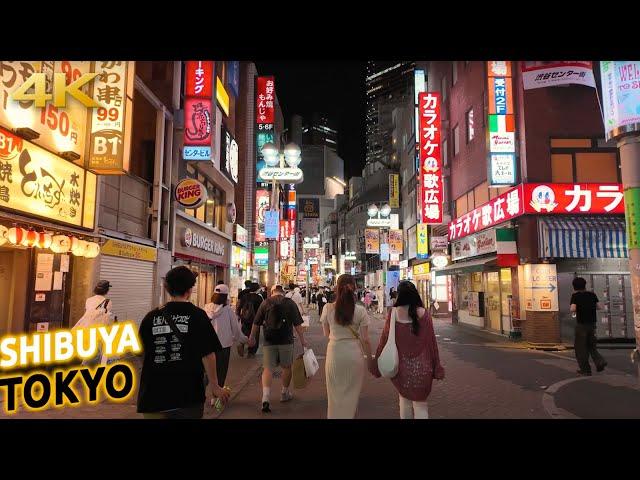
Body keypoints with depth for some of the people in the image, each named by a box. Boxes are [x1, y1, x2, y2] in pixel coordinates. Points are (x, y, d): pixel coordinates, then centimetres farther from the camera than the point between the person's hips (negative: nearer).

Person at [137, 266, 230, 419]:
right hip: (188, 395, -2)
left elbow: (143, 352, 12)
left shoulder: (151, 317, -1)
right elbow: (207, 354, -11)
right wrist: (215, 386, -1)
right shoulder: (197, 315, -8)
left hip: (154, 394, 3)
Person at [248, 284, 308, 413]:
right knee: (287, 367, 17)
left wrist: (252, 337, 21)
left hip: (269, 341, 0)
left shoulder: (265, 302, 3)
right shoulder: (290, 303, 0)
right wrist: (303, 341, 2)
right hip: (286, 340, 0)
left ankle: (266, 398, -15)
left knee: (268, 369, 0)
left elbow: (256, 323, 7)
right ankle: (285, 394, 31)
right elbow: (297, 324, -3)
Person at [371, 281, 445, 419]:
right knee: (420, 404, 10)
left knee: (404, 401, 20)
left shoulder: (393, 313, -7)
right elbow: (431, 341, -5)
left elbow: (384, 340, -3)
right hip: (420, 366, -1)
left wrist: (377, 366, 6)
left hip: (401, 366, 1)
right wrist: (437, 368, 4)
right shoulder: (423, 313, -8)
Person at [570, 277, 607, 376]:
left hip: (581, 324, -5)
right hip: (592, 324, 5)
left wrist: (572, 312, 1)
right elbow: (600, 307, 4)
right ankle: (600, 361, -1)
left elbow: (573, 309, -20)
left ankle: (585, 369, 8)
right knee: (591, 346, 20)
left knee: (580, 347, 5)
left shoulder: (575, 295, -9)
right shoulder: (592, 295, 5)